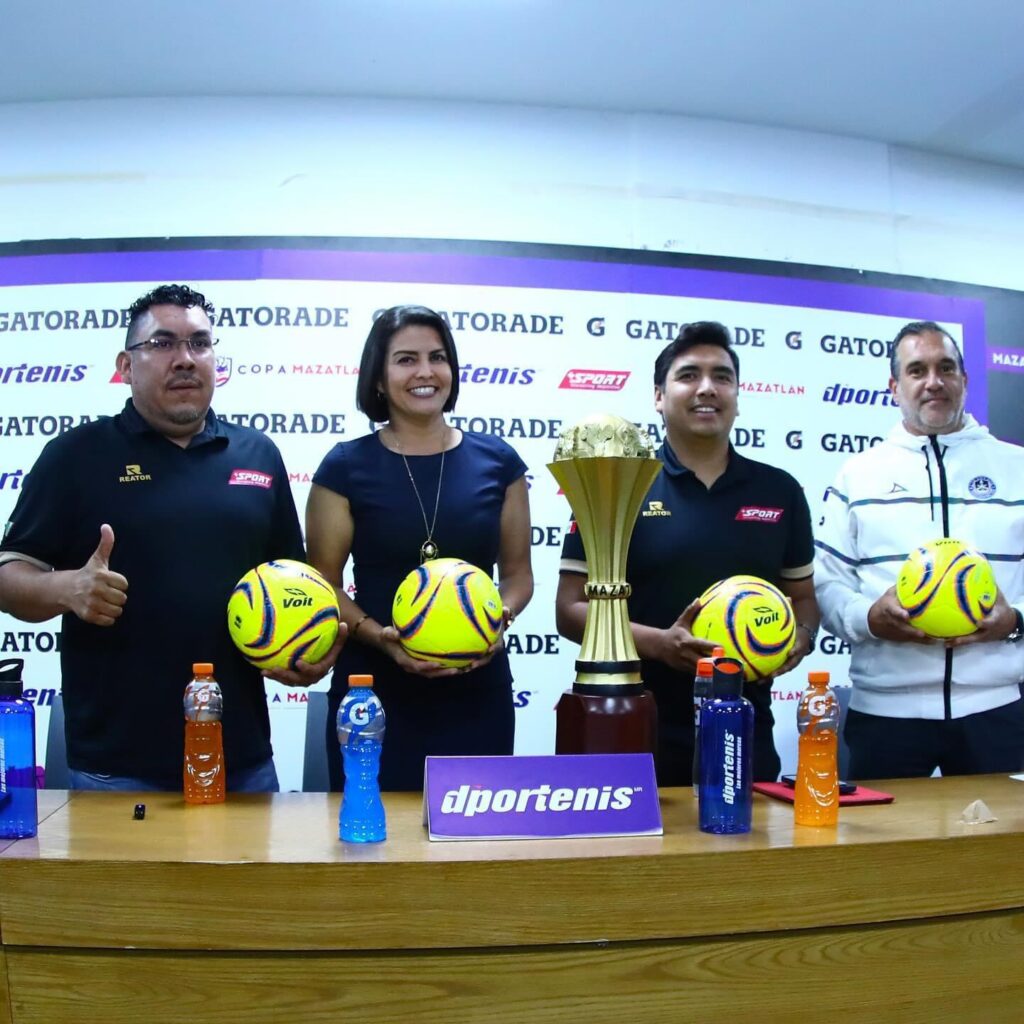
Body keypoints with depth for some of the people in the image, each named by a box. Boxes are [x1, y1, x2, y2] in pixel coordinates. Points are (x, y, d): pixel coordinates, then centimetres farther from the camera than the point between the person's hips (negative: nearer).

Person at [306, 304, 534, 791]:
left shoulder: (497, 462, 3)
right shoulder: (346, 467, -1)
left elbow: (517, 571, 10)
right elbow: (324, 584, 0)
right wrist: (379, 636, -16)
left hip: (477, 691, 2)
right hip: (375, 691, -1)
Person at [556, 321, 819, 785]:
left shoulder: (780, 491, 7)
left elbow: (802, 598, 16)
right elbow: (571, 609, -5)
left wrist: (799, 640, -6)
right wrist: (658, 643, -19)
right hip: (639, 734, -3)